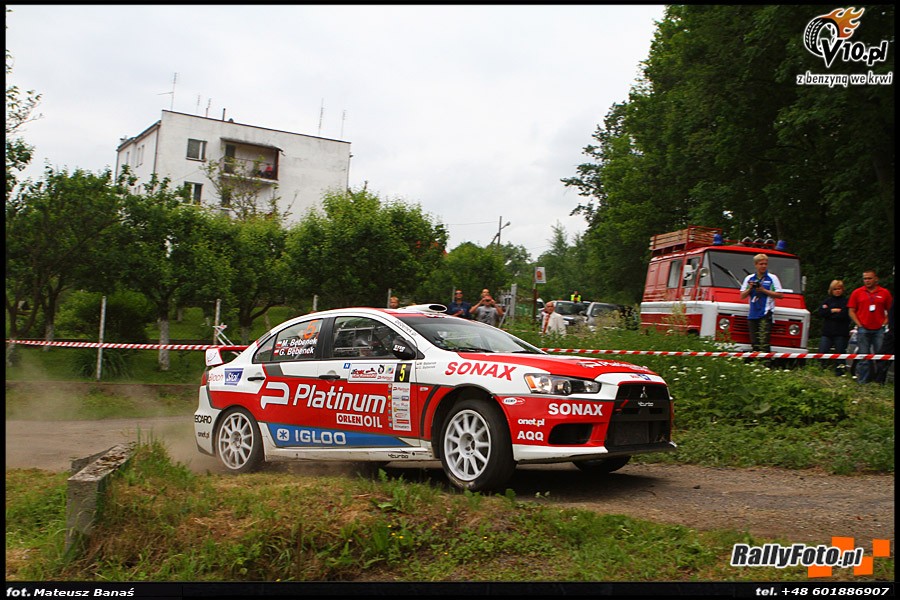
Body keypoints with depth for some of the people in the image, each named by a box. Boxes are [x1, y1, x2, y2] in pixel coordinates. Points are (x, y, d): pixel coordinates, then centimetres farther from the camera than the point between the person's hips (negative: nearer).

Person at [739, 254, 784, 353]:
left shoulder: (772, 278, 4)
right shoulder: (749, 278, 15)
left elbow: (780, 295, -1)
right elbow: (742, 296, 14)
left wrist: (764, 290, -8)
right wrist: (750, 289, -4)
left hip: (766, 314, -4)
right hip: (752, 314, 4)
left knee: (763, 341, -14)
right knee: (754, 342, 5)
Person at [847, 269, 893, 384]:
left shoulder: (885, 293, 6)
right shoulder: (857, 292, 5)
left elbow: (890, 311, 10)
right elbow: (851, 311, 5)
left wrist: (884, 323, -2)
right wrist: (859, 324, -4)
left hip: (879, 330, 1)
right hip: (863, 330, 0)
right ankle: (862, 381, 6)